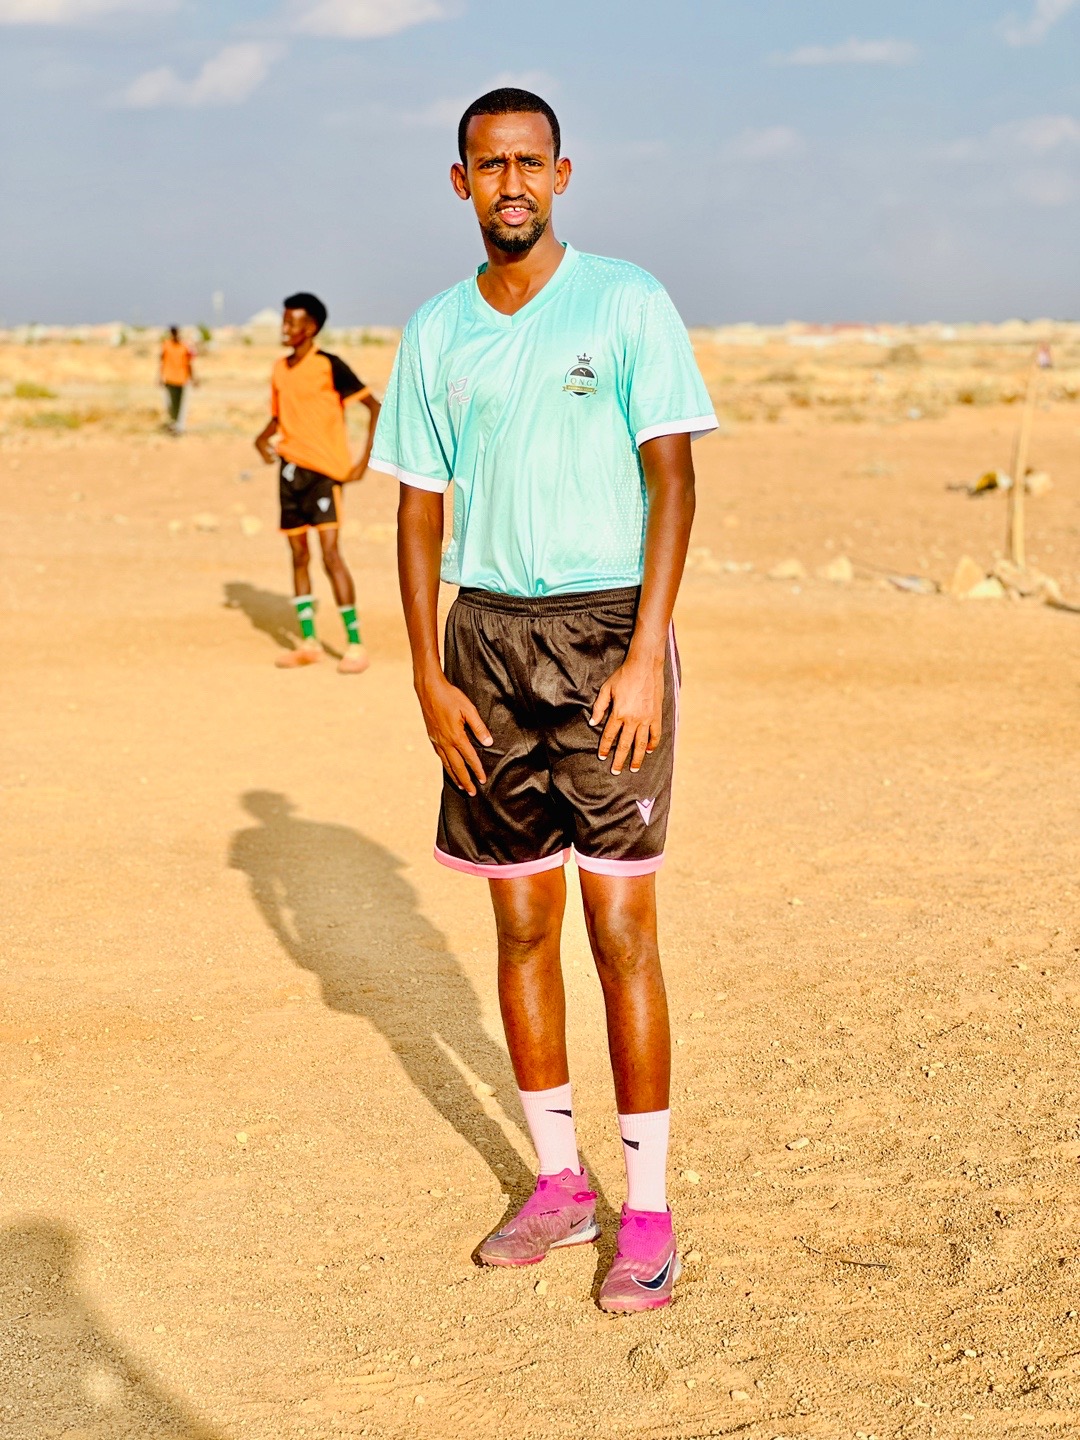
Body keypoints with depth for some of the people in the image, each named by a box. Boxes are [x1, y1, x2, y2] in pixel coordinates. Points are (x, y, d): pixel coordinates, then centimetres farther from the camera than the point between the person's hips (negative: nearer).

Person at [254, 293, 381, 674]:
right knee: (299, 554, 9)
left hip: (326, 470, -7)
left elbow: (375, 408, -9)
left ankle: (355, 643, -8)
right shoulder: (280, 369, 10)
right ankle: (309, 642, 16)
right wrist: (263, 437, 1)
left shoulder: (329, 366, -10)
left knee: (330, 554, -14)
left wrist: (365, 461, -14)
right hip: (291, 468, 7)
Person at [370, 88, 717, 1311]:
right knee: (521, 923, 9)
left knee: (620, 926, -5)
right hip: (488, 632, 4)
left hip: (605, 625, -4)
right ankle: (559, 1184, 22)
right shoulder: (435, 332, 9)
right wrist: (427, 678, 2)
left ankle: (648, 1212, 5)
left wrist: (645, 656, -16)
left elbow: (671, 477, -7)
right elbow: (419, 510, 11)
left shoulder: (627, 304, -3)